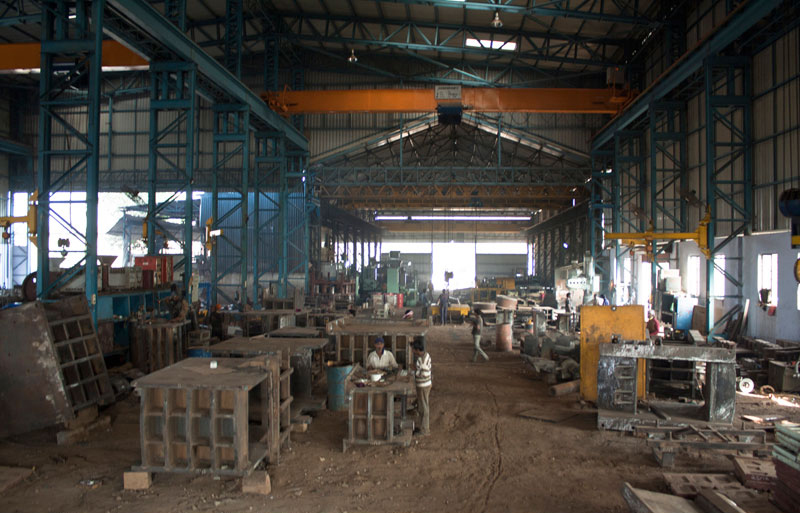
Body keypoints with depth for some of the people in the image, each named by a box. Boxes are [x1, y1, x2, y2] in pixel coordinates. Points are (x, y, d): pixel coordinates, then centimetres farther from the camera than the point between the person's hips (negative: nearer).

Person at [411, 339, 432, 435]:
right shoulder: (426, 354, 3)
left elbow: (425, 374, -28)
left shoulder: (421, 360, -27)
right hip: (426, 384, 10)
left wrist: (416, 370, -17)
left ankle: (424, 430, 15)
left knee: (423, 408, 3)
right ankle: (425, 426, 33)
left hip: (423, 386, -10)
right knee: (424, 406, 21)